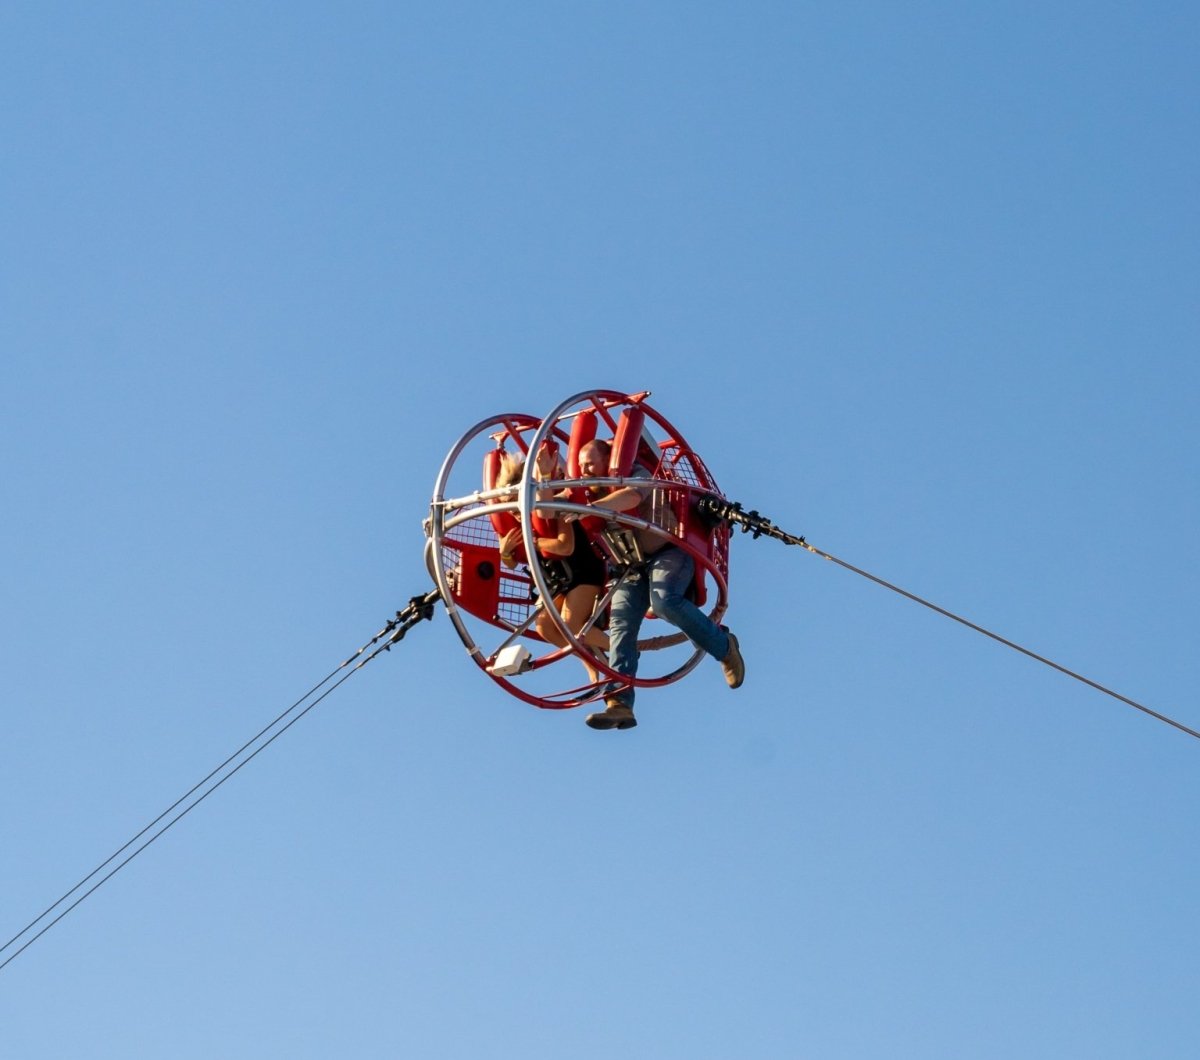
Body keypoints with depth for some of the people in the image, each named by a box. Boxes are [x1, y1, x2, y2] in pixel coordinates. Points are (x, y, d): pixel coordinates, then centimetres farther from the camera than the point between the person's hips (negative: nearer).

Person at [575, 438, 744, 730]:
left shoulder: (638, 476, -9)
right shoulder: (593, 494, 14)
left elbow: (632, 496, -33)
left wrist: (592, 507, -47)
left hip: (668, 552, -6)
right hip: (632, 566, 6)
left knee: (665, 601, -34)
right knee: (620, 625, -14)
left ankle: (724, 646, -12)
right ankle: (619, 704, -24)